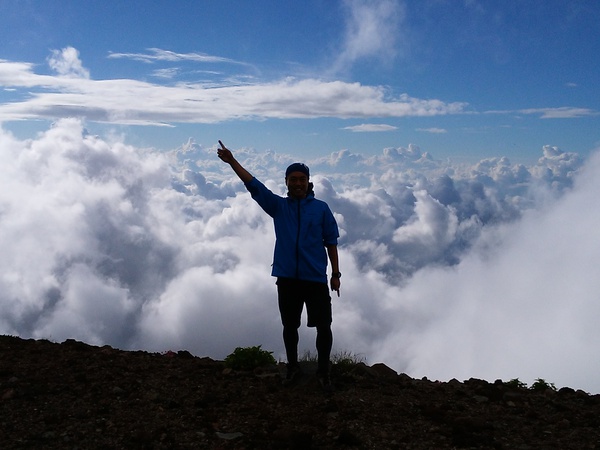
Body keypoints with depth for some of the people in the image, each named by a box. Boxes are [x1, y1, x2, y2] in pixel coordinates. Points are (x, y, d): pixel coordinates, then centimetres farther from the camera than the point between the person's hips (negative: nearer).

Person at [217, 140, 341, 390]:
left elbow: (331, 242, 3)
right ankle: (292, 366, 34)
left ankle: (323, 370, 21)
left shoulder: (321, 208, 1)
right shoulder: (278, 206, 5)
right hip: (287, 278, 2)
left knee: (323, 326, 1)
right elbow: (254, 185, -4)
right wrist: (232, 162, -14)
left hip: (316, 278, -1)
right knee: (289, 326, 14)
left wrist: (335, 273, 2)